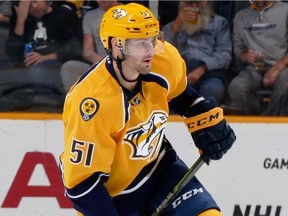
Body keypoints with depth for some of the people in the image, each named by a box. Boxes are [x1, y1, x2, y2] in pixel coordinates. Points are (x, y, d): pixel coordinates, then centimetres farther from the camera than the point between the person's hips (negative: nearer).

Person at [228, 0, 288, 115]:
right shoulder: (240, 16, 19)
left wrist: (277, 68, -17)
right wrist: (246, 56, -7)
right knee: (236, 87, -34)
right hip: (254, 68, 2)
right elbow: (238, 48, 18)